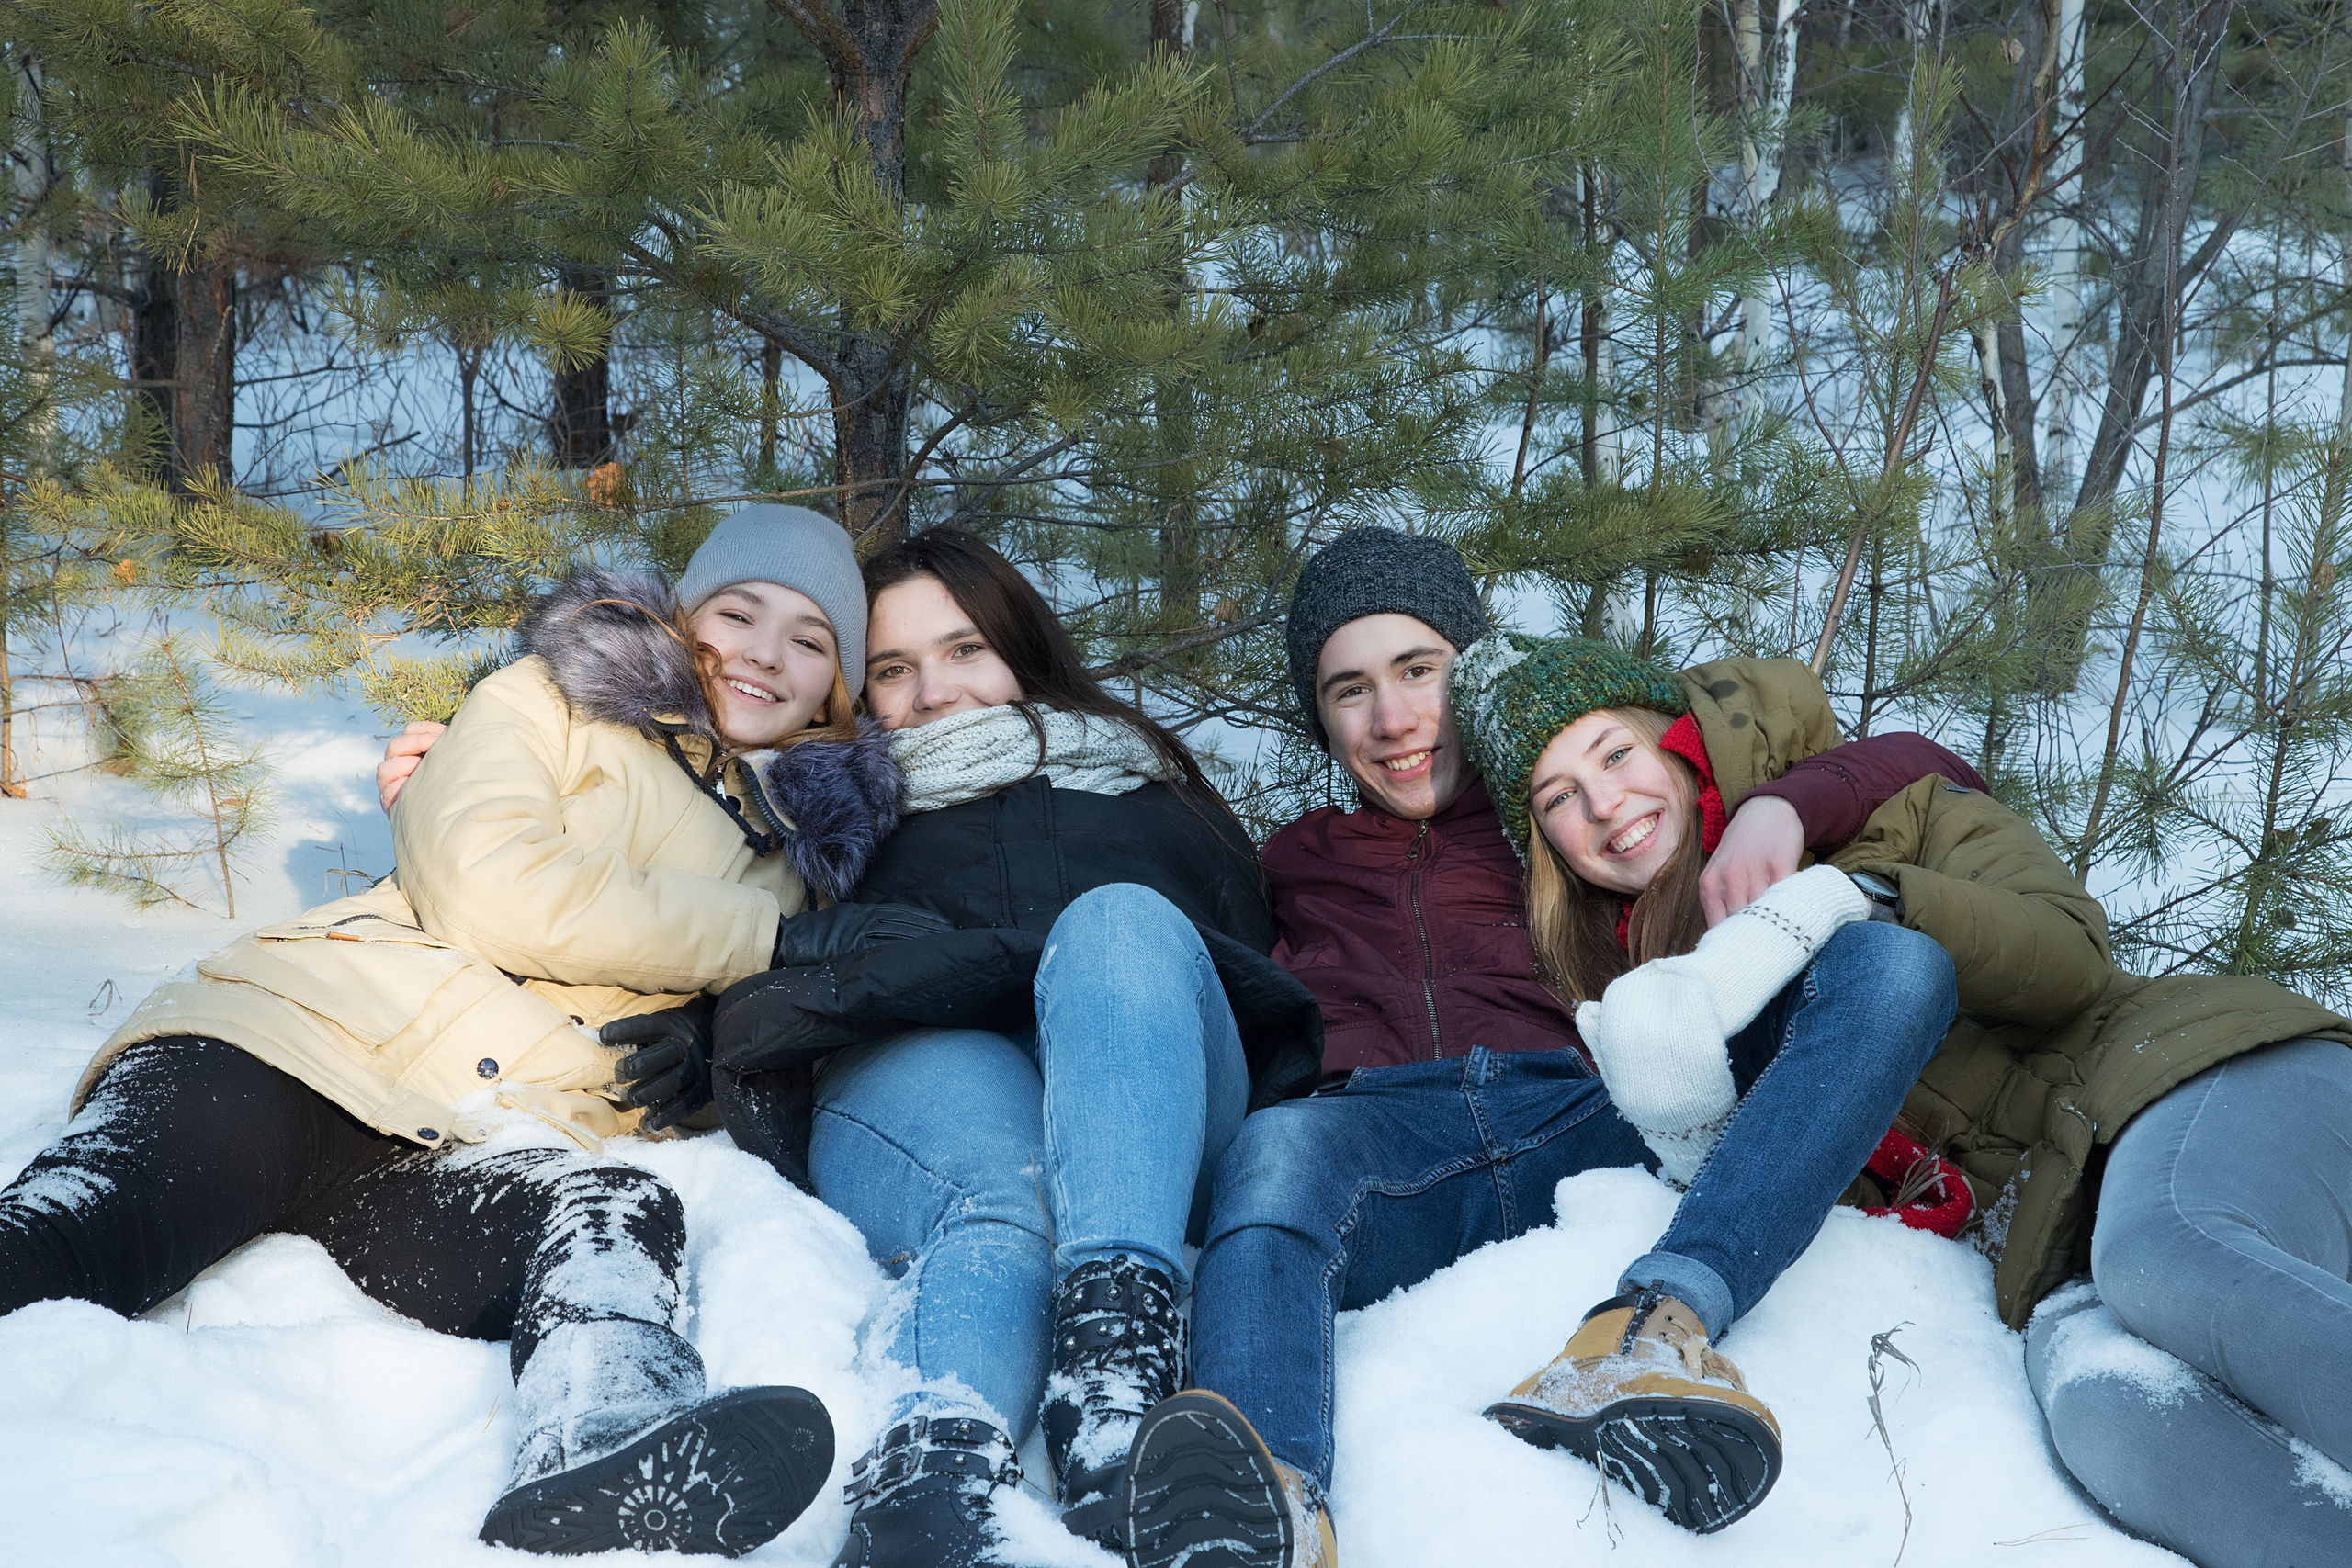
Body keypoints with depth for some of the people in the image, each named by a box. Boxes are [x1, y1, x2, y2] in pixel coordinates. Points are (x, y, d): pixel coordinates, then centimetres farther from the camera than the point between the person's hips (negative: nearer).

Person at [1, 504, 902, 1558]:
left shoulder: (800, 849, 28)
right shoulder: (556, 700, 16)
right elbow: (492, 889, -3)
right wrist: (752, 938, 2)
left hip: (495, 1147, 1)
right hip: (310, 1032, 0)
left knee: (624, 1215, -36)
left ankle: (606, 1481, -67)